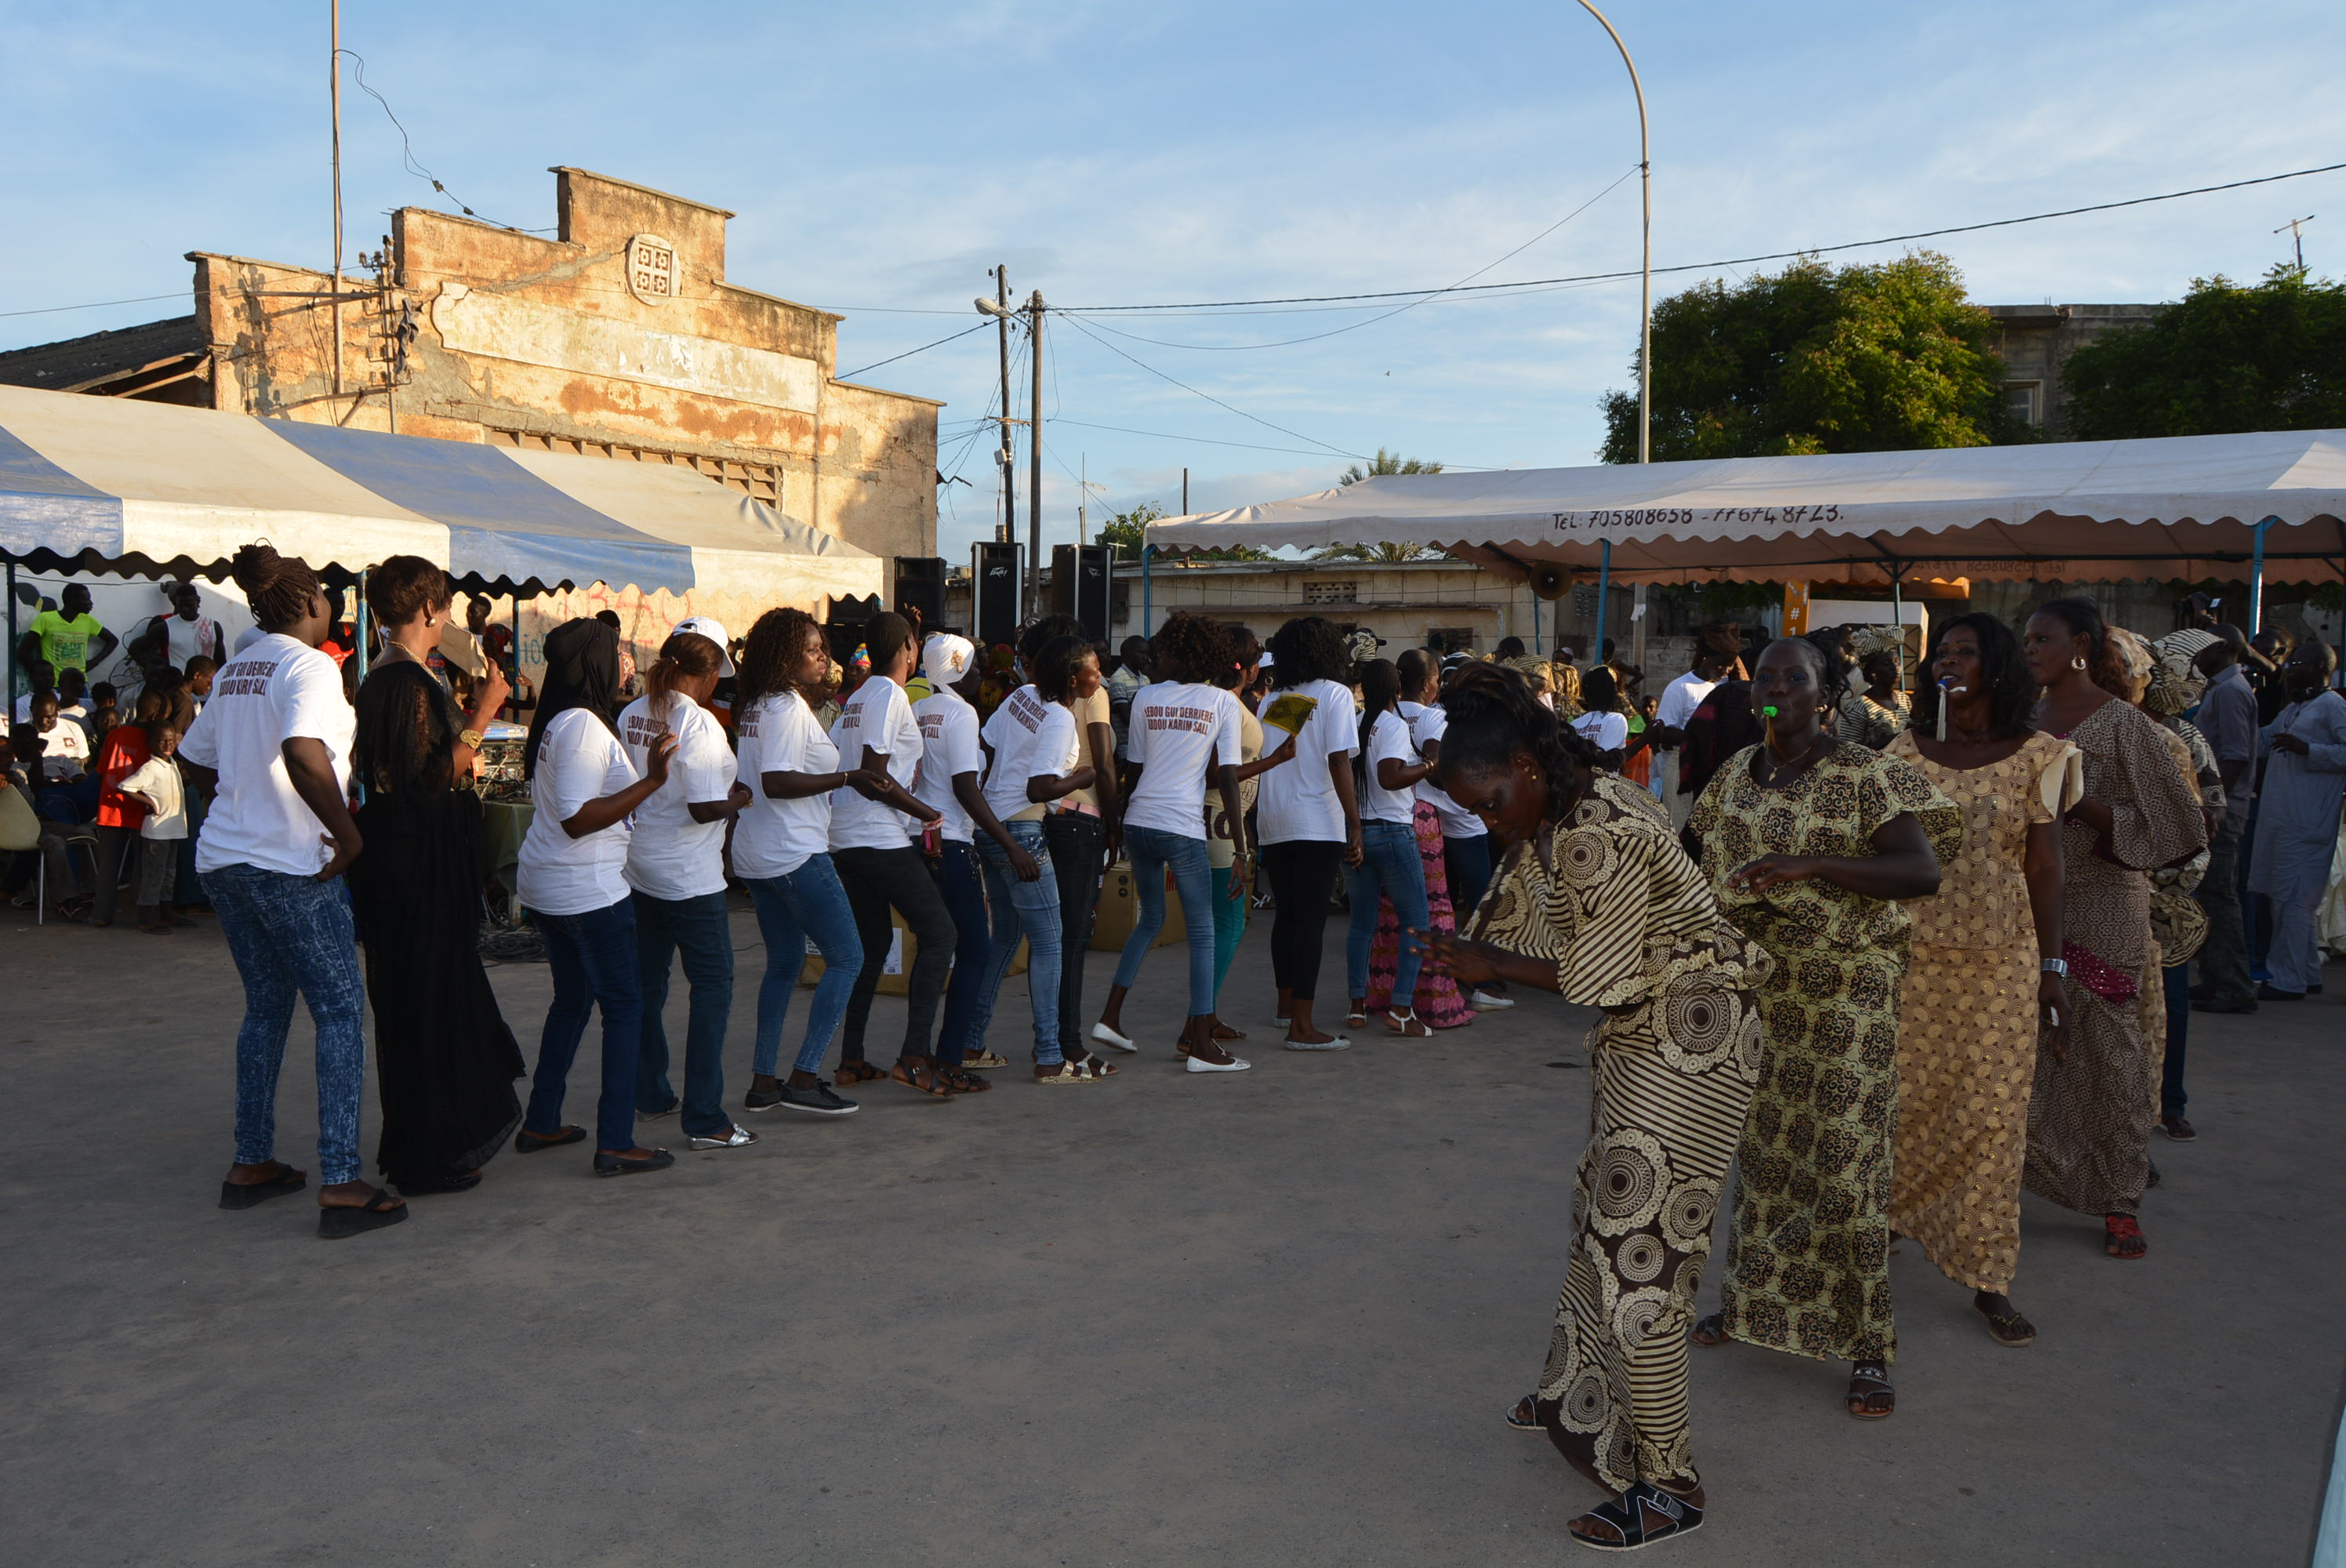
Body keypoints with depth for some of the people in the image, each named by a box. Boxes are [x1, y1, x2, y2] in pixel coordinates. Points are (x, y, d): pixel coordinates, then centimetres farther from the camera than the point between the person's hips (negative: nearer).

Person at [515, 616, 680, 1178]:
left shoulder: (555, 723, 11)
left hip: (546, 887, 10)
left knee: (572, 999, 20)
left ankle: (540, 1124, 27)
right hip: (588, 890, -10)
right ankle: (615, 1143, -4)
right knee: (623, 1005, -4)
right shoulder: (584, 726, -19)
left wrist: (643, 775, 27)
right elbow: (578, 818, -25)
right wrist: (651, 781, -28)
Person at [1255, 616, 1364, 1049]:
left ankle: (1286, 1004, 33)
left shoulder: (1270, 702, 12)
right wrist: (1355, 826, -10)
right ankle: (1302, 1026, -5)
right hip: (1317, 824, -6)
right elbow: (1339, 763, -11)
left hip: (1271, 825, 6)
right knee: (1311, 920, -4)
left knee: (1286, 915, 19)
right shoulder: (1334, 694, -3)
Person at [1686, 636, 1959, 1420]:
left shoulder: (1866, 776, -12)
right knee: (1759, 1152, 17)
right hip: (1750, 994, 6)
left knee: (1845, 1166, -2)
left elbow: (1923, 870, -23)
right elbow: (1705, 867, 20)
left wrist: (1811, 864, -33)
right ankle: (1750, 1300, 34)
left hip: (1842, 1001, -6)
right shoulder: (1735, 775, 7)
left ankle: (1868, 1350, 10)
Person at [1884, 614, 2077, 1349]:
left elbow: (2044, 866, 1)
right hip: (1910, 952, 1)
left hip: (2000, 958, -1)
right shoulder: (1905, 752, 5)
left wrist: (2051, 965, -1)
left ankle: (1988, 1279, 12)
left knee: (1991, 1112, 2)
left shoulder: (2036, 756, 0)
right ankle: (1878, 1221, 26)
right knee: (1900, 1100, 5)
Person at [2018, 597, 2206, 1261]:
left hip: (2102, 904, -5)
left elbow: (2168, 817, -10)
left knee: (2109, 1048, 1)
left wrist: (2080, 806, -19)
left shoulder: (2122, 723, -8)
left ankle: (2120, 1201, 13)